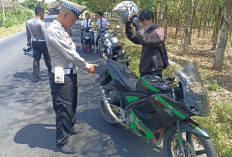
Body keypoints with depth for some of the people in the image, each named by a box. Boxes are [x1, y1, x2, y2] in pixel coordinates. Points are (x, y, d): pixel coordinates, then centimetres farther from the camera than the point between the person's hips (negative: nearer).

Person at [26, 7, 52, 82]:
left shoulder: (28, 22, 0)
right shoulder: (41, 23, -20)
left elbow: (28, 34, 10)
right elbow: (45, 34, -20)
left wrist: (29, 41, 23)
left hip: (34, 42, 6)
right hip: (43, 42, -6)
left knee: (36, 59, 9)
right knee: (47, 58, 12)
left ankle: (36, 76, 10)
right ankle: (50, 71, 30)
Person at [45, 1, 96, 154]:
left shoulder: (62, 30, 14)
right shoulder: (54, 30, -19)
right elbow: (70, 54, -21)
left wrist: (86, 65, 10)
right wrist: (87, 66, -10)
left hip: (70, 74, 10)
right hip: (62, 77, -10)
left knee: (72, 105, 23)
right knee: (64, 109, 0)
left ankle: (70, 128, 43)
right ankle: (62, 142, 15)